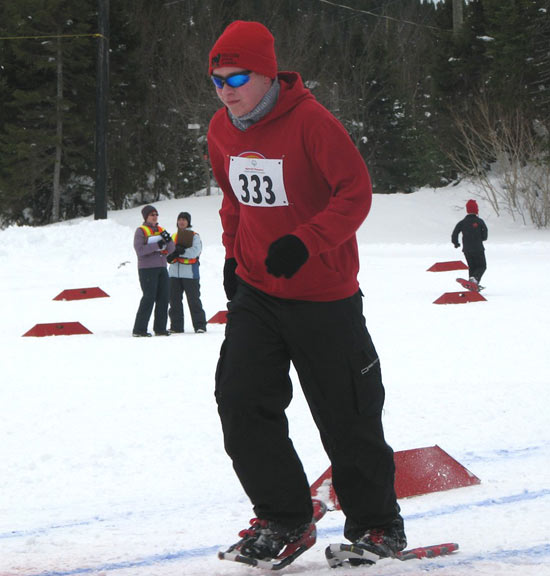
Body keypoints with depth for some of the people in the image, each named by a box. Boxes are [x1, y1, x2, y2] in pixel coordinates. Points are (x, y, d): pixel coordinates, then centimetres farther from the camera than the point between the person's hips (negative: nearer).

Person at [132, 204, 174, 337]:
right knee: (149, 297, -11)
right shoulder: (141, 231, -2)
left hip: (161, 268, 6)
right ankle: (139, 329, -8)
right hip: (147, 269, -6)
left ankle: (160, 328, 9)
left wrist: (168, 239, -11)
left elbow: (171, 249, 9)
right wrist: (157, 245, -20)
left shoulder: (161, 230, 16)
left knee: (163, 297, 3)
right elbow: (139, 250, -15)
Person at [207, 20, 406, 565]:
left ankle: (375, 522, 21)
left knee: (346, 416, 3)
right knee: (242, 402, -6)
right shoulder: (222, 130, 3)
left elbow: (356, 192, -18)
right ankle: (283, 519, 8)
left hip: (322, 295, -5)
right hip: (255, 290, 6)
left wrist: (305, 243, -28)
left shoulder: (310, 121, -18)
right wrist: (233, 251, 10)